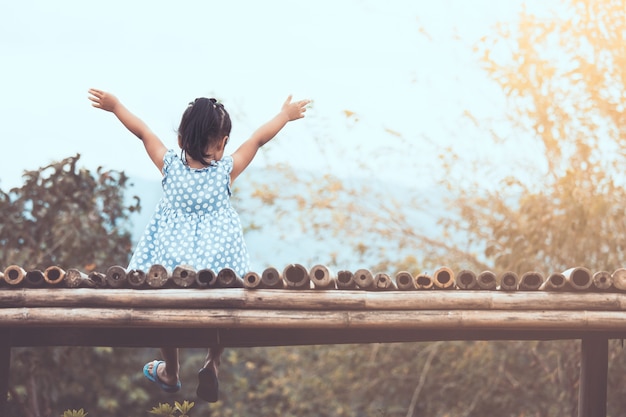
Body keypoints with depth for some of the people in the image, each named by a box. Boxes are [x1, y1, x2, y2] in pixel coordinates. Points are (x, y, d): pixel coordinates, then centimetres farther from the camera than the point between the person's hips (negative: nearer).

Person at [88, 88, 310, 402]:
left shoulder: (170, 164, -6)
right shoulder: (226, 170, -7)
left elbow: (143, 132, 5)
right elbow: (258, 139, 3)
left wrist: (114, 106, 16)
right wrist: (285, 115, 15)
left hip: (171, 253, 1)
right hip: (217, 255, -1)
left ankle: (170, 373, 35)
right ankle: (211, 366, 23)